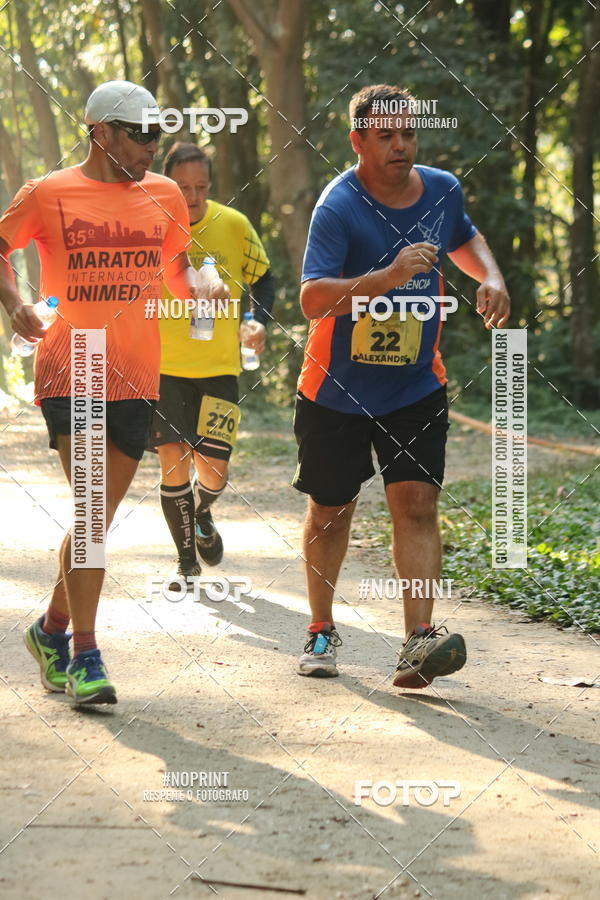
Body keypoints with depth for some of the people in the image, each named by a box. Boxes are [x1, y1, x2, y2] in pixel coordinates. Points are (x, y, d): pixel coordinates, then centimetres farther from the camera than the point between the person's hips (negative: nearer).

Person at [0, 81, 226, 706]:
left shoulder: (164, 196, 9)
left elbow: (177, 266, 23)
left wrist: (202, 291, 1)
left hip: (135, 379, 4)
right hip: (68, 373, -4)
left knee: (99, 517, 10)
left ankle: (51, 629, 30)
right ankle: (84, 656, -8)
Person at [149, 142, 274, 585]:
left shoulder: (234, 225, -4)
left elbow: (263, 279, 9)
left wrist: (259, 321, -8)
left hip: (220, 366, 0)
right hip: (164, 367, 0)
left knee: (214, 472, -4)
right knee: (174, 460, -6)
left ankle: (202, 516, 33)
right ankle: (187, 560, 12)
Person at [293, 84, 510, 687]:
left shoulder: (443, 189, 0)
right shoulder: (338, 206, -18)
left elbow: (464, 239, 25)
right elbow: (313, 298, -30)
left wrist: (490, 278, 5)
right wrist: (387, 277, -42)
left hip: (416, 388, 3)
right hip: (336, 389, -3)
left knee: (416, 502, -12)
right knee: (331, 509, 10)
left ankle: (419, 640, -18)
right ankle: (321, 632, 28)